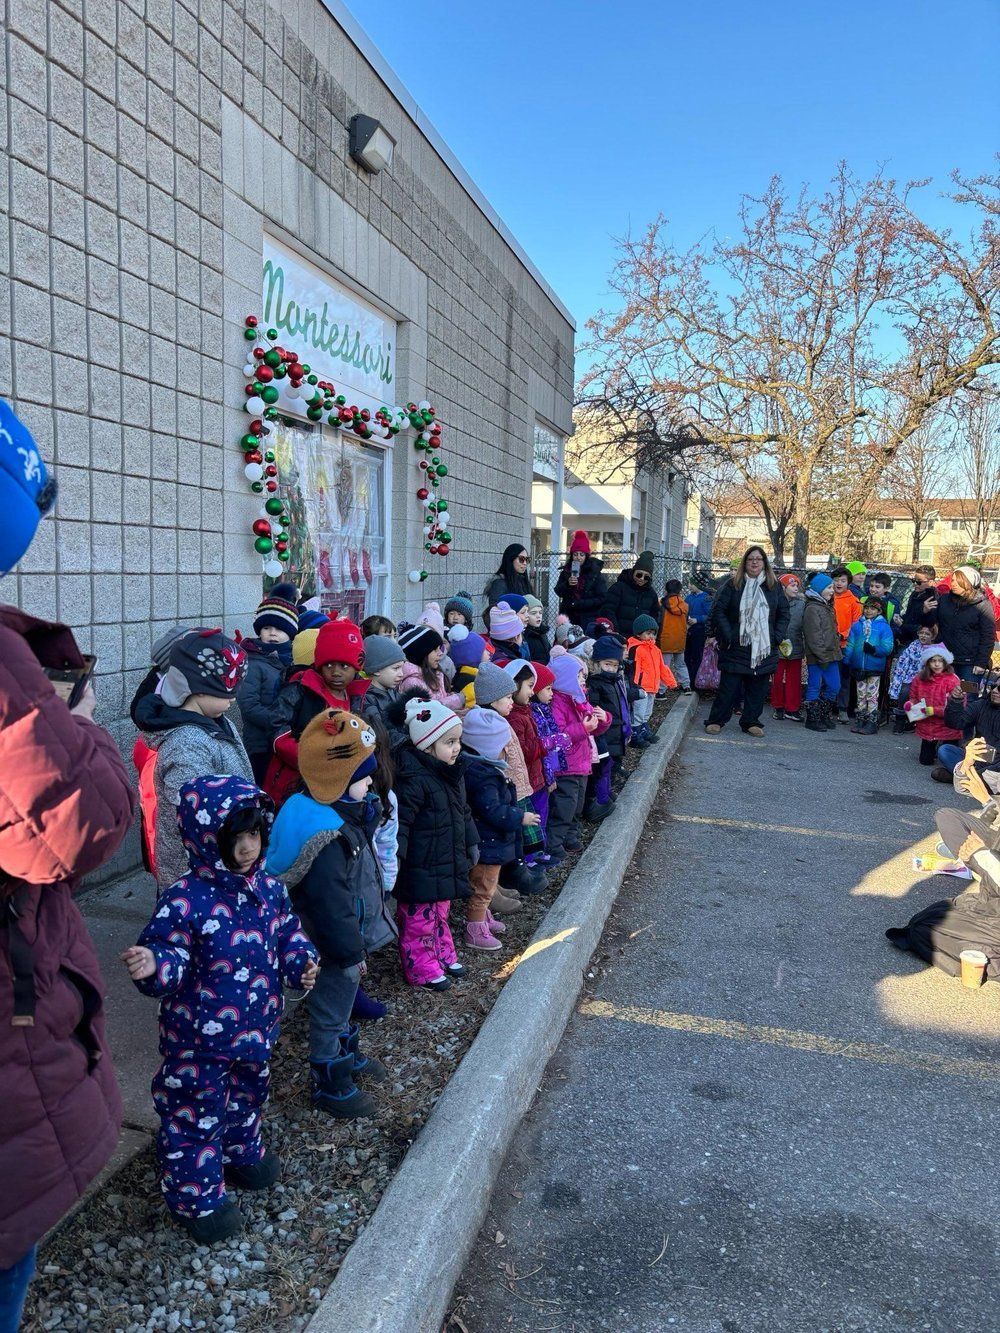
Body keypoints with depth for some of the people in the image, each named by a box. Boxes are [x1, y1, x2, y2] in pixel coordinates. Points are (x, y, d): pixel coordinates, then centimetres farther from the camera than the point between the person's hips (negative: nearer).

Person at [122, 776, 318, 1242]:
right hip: (200, 1039, -6)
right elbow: (172, 958, -23)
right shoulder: (184, 902, -26)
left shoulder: (269, 888, -7)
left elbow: (287, 933, 7)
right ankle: (195, 1197, 34)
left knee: (249, 1095, 28)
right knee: (196, 1114, 12)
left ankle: (241, 1152, 56)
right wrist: (153, 965, -45)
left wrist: (301, 961, -11)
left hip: (255, 1028, 6)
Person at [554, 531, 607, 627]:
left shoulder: (595, 572, -2)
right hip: (569, 617, 3)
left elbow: (601, 598, -7)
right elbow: (559, 592, 6)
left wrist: (578, 604, -13)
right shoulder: (566, 571, 10)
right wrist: (567, 584, -15)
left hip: (588, 619, -3)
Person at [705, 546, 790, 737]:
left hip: (764, 648, 3)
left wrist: (777, 636, 0)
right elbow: (718, 610, -2)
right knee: (729, 686, -2)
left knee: (757, 688, 6)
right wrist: (727, 635, -11)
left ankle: (750, 722, 17)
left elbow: (784, 613, 11)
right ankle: (716, 720, 9)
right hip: (736, 648, -3)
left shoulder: (774, 587, 9)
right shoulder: (732, 585, 1)